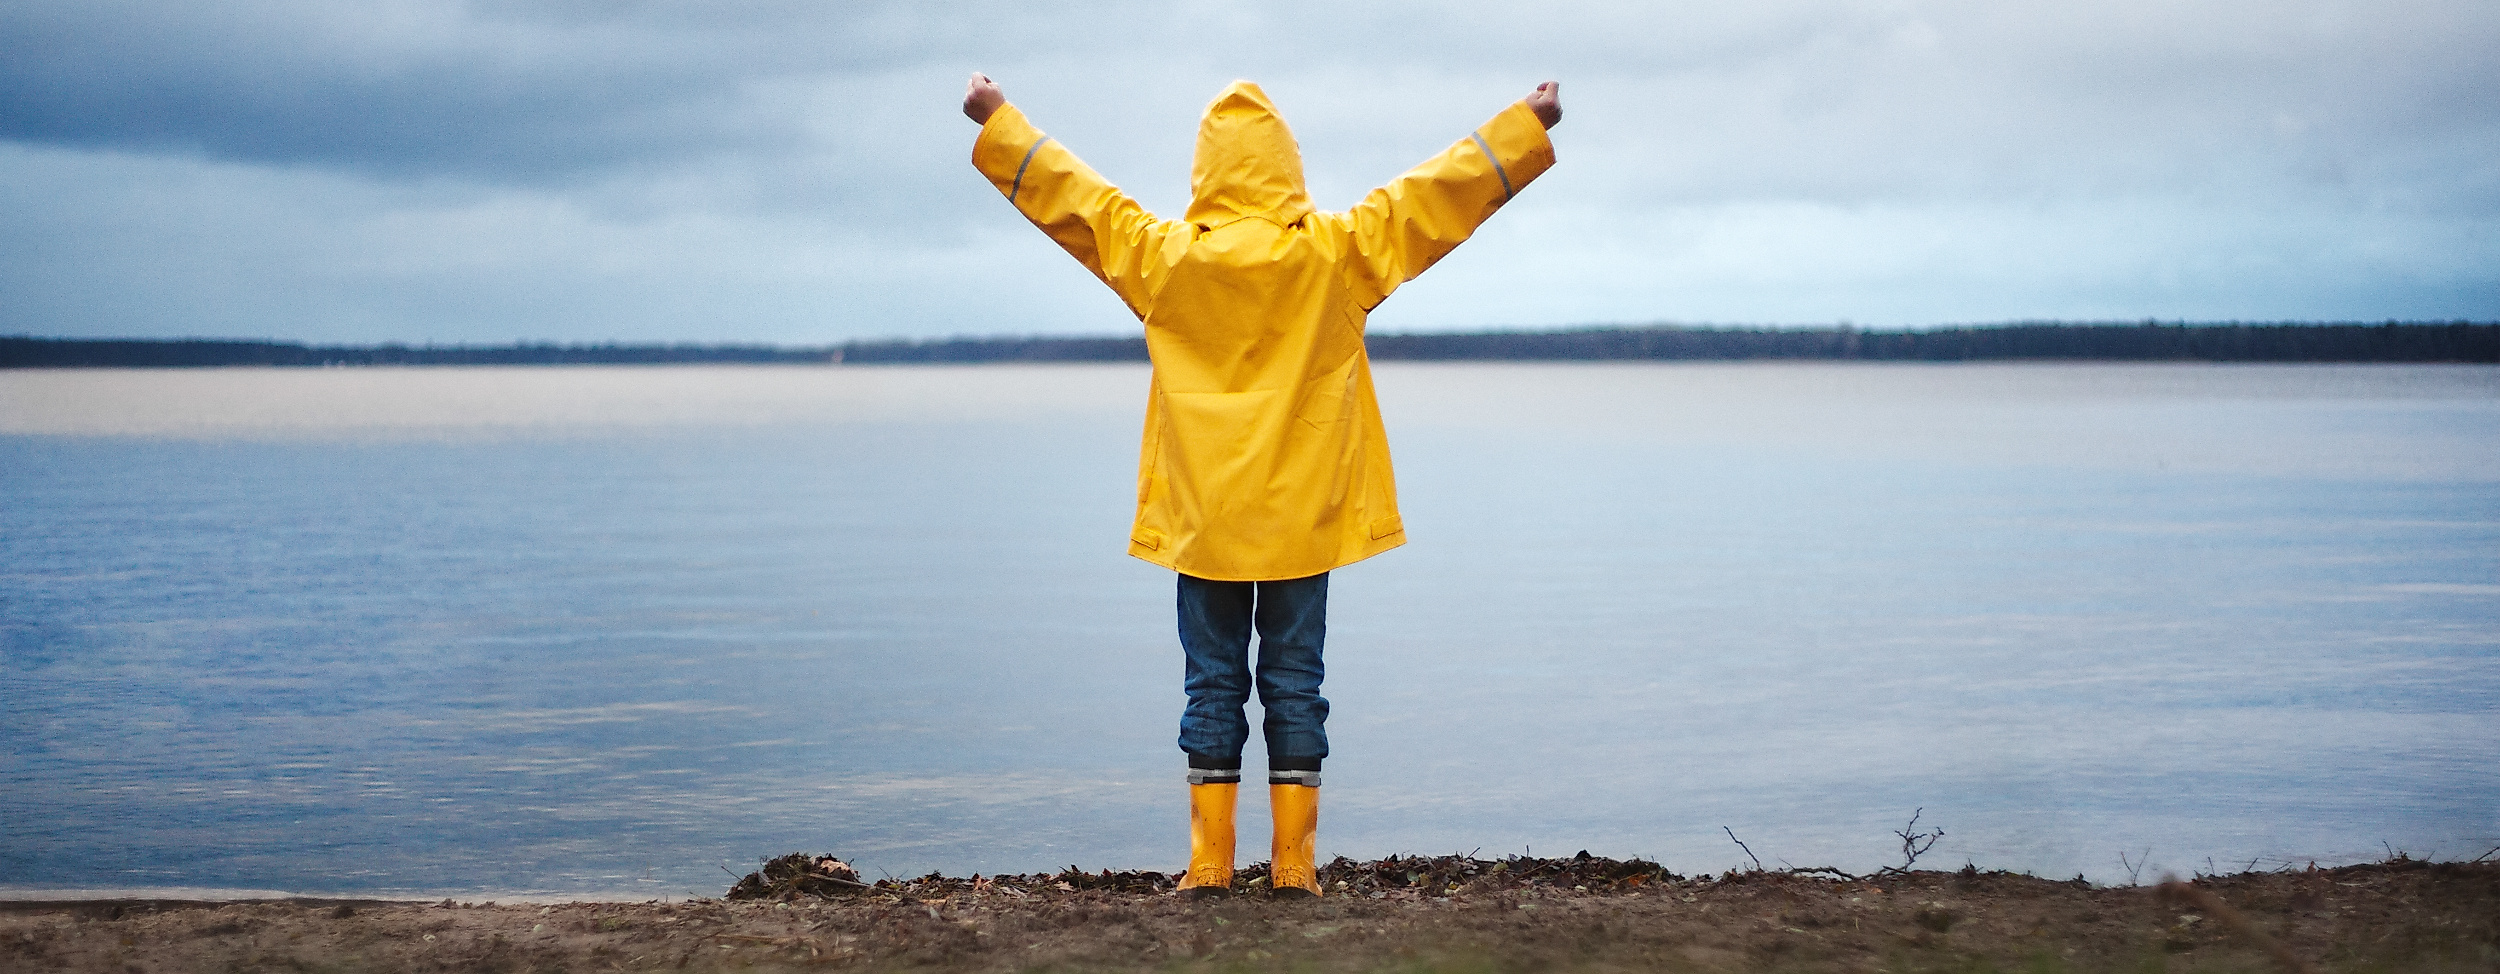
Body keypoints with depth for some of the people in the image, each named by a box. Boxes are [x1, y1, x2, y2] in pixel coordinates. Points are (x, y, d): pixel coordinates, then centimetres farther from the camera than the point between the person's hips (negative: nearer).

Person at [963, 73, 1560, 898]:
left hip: (1202, 520, 0)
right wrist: (1529, 124, 11)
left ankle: (1210, 866, 7)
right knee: (1294, 683, 6)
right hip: (1301, 518, 0)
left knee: (1212, 685, 7)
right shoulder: (1333, 254, -5)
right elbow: (1437, 191, 2)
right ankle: (1293, 866, 7)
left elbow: (1068, 190, 7)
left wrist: (997, 119, 20)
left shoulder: (1164, 256, -3)